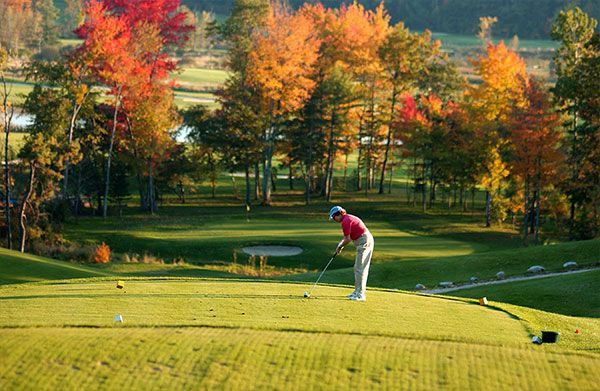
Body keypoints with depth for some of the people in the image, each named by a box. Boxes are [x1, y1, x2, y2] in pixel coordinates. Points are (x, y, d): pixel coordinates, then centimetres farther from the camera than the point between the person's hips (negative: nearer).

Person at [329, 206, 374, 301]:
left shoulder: (345, 221, -14)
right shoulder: (349, 218, 17)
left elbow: (348, 239, -13)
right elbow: (348, 236, 20)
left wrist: (340, 247, 2)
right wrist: (340, 244, 7)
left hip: (364, 242, -10)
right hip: (368, 240, 10)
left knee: (359, 268, -8)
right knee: (358, 268, 15)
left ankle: (360, 294, -9)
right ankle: (358, 291, 22)